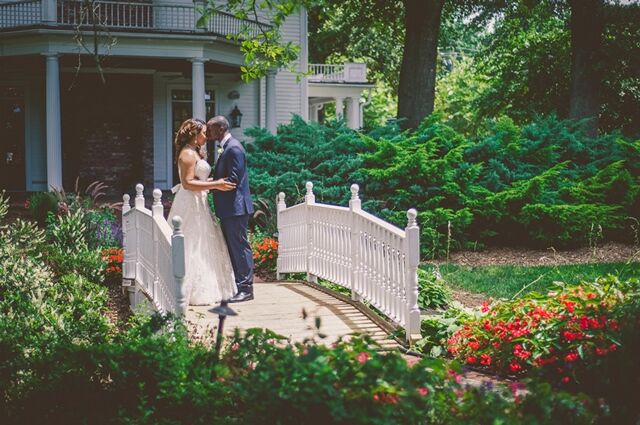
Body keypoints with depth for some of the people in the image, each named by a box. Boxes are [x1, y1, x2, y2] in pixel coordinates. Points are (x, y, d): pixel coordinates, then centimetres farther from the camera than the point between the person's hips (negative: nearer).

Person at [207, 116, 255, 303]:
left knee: (240, 247, -5)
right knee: (231, 247, 15)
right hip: (227, 209, 10)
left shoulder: (233, 148, -16)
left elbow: (233, 180, -21)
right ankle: (234, 285, 22)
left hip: (235, 207, -10)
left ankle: (245, 288, 0)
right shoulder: (225, 148, 15)